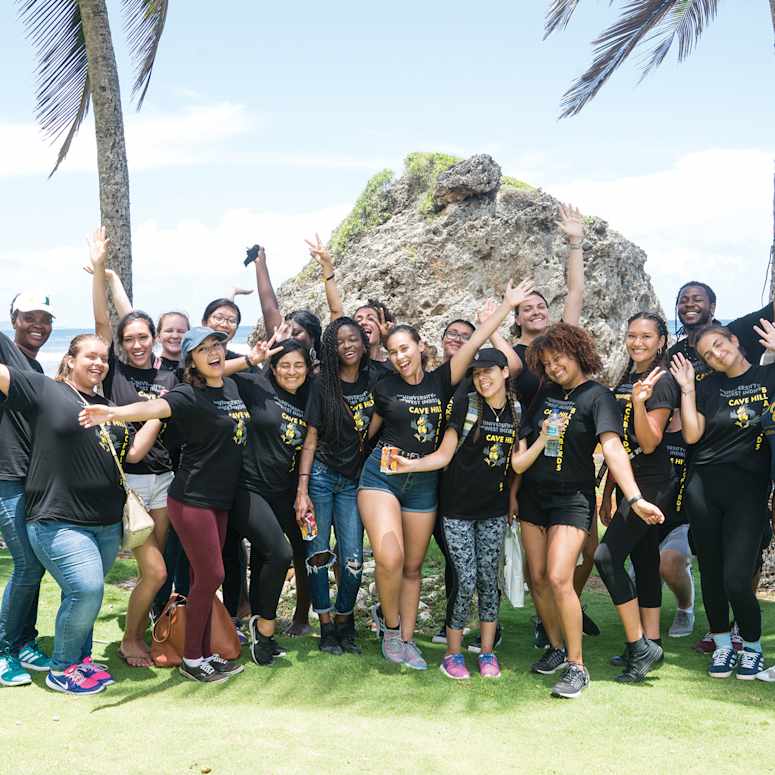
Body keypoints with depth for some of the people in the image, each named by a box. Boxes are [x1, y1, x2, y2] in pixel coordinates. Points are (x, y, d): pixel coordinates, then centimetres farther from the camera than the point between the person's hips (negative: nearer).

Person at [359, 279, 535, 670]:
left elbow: (474, 342, -7)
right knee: (390, 558, -20)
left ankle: (406, 640, 20)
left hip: (423, 484, 2)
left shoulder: (441, 380, 1)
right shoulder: (384, 389, 0)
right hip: (381, 476, -2)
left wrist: (507, 305, -9)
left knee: (413, 567, 9)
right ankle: (389, 621, 6)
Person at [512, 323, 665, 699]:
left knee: (558, 579, -17)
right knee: (537, 578, 7)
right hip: (533, 494, 6)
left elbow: (612, 447, -24)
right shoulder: (546, 392, 7)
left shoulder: (597, 396, -10)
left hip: (572, 498, -6)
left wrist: (634, 498, -34)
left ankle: (576, 666, -7)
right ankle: (556, 647, 25)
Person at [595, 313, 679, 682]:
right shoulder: (625, 381, 14)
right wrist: (608, 493, 17)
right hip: (630, 485, 9)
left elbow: (649, 443, -17)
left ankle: (639, 644, -8)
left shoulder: (662, 382, -11)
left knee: (607, 556, -16)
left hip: (652, 485, -9)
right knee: (644, 562, 11)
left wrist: (639, 402, -31)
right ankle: (650, 644, 18)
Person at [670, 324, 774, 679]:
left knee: (737, 579, -10)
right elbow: (692, 434, 3)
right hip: (704, 487, 3)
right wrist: (687, 388, -1)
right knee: (711, 573, 8)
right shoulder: (707, 386, 10)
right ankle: (722, 645, 26)